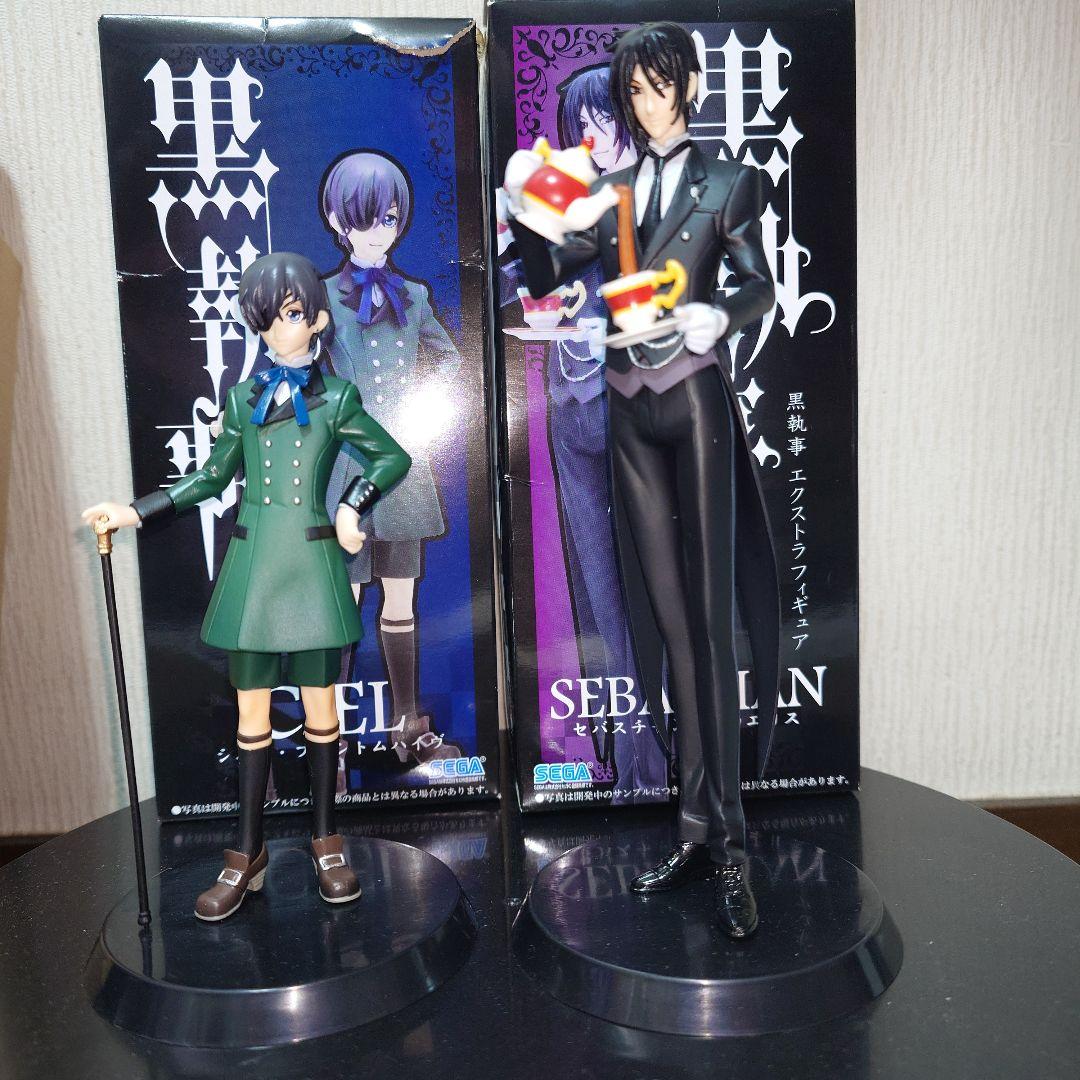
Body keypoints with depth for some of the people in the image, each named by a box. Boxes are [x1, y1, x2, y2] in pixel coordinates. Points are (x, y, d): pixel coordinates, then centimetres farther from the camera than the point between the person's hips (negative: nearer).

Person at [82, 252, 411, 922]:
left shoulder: (336, 398, 2)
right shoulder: (243, 397, 9)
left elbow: (394, 458, 7)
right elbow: (213, 477, 15)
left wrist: (352, 507, -7)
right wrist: (134, 512, 9)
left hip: (312, 565, -2)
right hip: (252, 565, 2)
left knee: (320, 706, 6)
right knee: (252, 713, 7)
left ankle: (327, 841, 22)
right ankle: (249, 853, 19)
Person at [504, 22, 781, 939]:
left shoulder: (726, 182, 9)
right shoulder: (612, 191, 18)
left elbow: (760, 285, 3)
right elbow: (547, 277, 12)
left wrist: (719, 313, -18)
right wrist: (523, 206, -5)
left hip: (695, 404, -4)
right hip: (630, 413, 4)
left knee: (708, 617, -8)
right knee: (667, 621, 5)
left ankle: (728, 841, 1)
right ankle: (702, 832, 15)